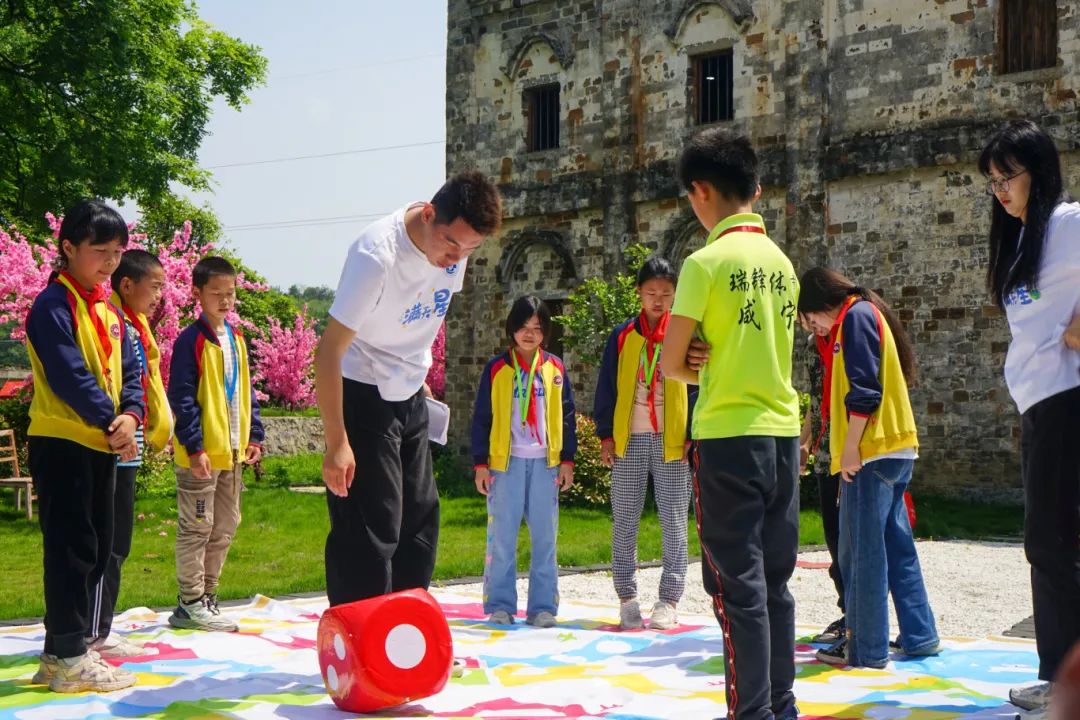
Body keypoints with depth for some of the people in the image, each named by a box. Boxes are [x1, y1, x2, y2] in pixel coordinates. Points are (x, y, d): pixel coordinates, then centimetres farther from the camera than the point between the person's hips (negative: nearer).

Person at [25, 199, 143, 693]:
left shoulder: (109, 312, 16)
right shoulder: (53, 305, -11)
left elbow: (128, 371, 10)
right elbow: (68, 374, -19)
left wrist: (130, 415, -9)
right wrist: (109, 419, -18)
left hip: (102, 445, 9)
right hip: (62, 443, -9)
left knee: (97, 549, 11)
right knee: (72, 548, -7)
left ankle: (60, 651, 20)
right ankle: (69, 657, -1)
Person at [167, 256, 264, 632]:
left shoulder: (236, 339, 12)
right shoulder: (191, 340, -12)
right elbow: (182, 398, -15)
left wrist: (253, 435, 12)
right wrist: (194, 447, -19)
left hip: (232, 451, 8)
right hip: (201, 454, -8)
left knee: (224, 528, 15)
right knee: (196, 528, -1)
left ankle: (207, 597, 26)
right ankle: (190, 604, 7)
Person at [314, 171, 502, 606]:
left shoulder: (455, 246, -6)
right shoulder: (377, 256, -29)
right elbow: (328, 351, -27)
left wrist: (418, 376, 17)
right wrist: (337, 443, -26)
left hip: (410, 396, 8)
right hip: (361, 395, -8)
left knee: (420, 520, 11)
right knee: (369, 530, -10)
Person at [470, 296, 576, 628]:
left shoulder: (555, 369, 8)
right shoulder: (496, 369, 3)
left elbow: (567, 416, 11)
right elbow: (481, 418, 4)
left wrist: (567, 460, 5)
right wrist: (480, 463, -1)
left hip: (545, 462, 1)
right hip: (505, 461, -1)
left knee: (544, 537, 3)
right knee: (502, 536, 1)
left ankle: (543, 606, 9)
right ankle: (500, 605, 8)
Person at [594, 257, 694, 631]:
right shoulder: (622, 336, 6)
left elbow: (697, 387, 2)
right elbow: (606, 387, 7)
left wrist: (693, 434, -5)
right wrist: (605, 434, 1)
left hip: (672, 440, -1)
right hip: (629, 439, 1)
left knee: (673, 522, 2)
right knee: (624, 521, 5)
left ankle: (669, 600, 8)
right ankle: (627, 597, 13)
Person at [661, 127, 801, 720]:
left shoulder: (707, 262, -11)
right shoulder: (781, 261, 10)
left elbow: (671, 363, -8)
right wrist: (717, 369, 5)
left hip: (730, 434, -7)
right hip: (783, 432, 7)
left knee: (738, 584, -2)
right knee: (775, 581, 13)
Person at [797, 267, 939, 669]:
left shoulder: (856, 316, -8)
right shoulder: (863, 317, 22)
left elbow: (863, 390, -17)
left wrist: (851, 448, -17)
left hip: (871, 453, -10)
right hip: (894, 450, 10)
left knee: (862, 552, -6)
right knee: (897, 546, 13)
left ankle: (867, 649, -3)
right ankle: (919, 636, 18)